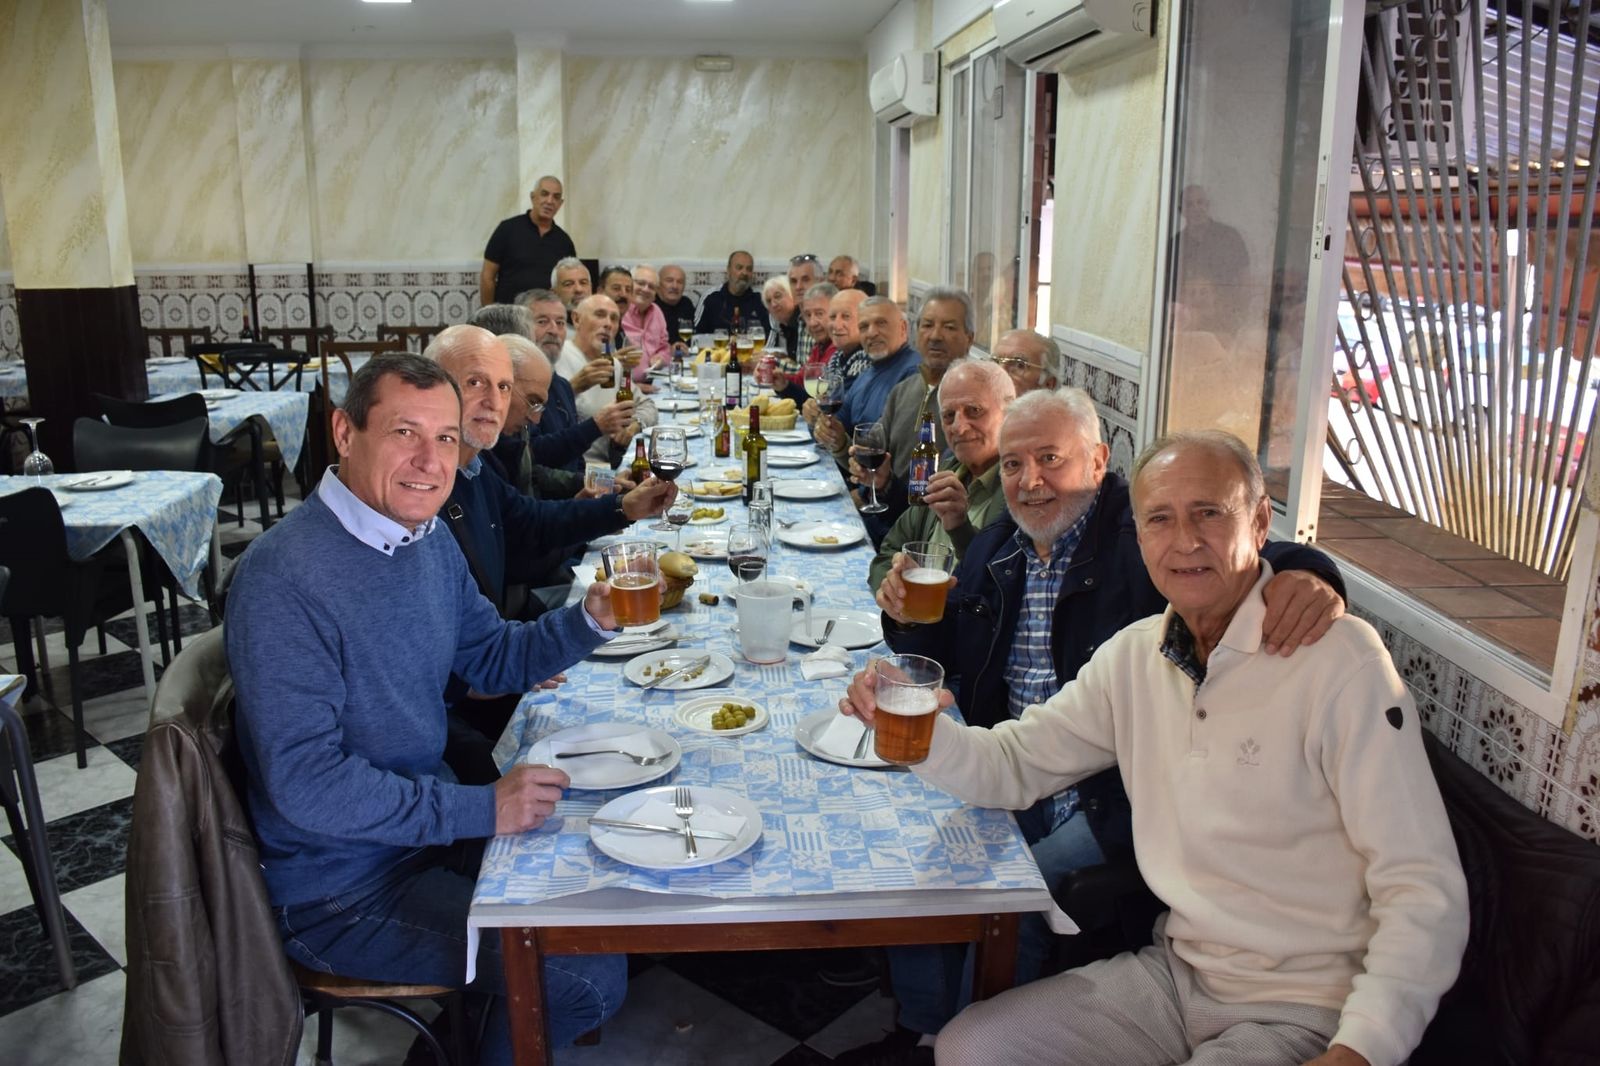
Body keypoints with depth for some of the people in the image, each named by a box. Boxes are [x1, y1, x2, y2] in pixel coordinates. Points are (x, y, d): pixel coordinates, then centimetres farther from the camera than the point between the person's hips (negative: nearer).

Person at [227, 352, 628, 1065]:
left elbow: (490, 657, 13)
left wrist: (588, 622, -5)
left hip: (431, 820, 8)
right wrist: (482, 808, -25)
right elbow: (305, 784, -28)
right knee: (589, 978, -14)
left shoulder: (427, 538, 1)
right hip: (343, 891, -8)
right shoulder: (283, 577, -25)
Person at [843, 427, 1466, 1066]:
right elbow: (1013, 764, 5)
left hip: (1299, 1013, -5)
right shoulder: (1133, 656, 2)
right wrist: (914, 724, -15)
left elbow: (1426, 892, -18)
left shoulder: (1340, 660, -18)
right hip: (1174, 971, 6)